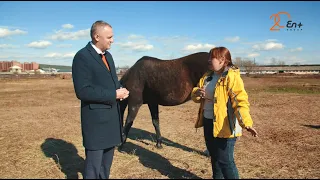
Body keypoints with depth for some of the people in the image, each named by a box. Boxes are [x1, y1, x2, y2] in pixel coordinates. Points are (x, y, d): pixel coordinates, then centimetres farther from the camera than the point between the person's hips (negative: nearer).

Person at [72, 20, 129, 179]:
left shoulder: (107, 55, 12)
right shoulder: (82, 56, -15)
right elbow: (82, 91, -23)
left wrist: (120, 90, -4)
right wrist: (114, 95, -21)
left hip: (112, 117, 8)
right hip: (95, 119, -8)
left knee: (107, 162, 20)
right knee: (94, 164, 5)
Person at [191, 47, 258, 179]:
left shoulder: (232, 77, -16)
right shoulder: (207, 76, 8)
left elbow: (241, 102, -25)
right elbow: (195, 96, 12)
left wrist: (246, 123, -39)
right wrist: (197, 93, -13)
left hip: (224, 126, -8)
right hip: (208, 123, 8)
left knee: (225, 160, -1)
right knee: (214, 156, 22)